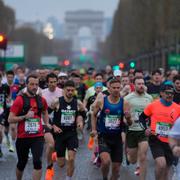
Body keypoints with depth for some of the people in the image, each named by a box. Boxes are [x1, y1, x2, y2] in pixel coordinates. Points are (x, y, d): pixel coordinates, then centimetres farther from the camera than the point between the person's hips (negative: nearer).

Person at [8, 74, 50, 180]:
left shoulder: (41, 100, 5)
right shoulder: (20, 100, -8)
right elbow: (10, 119, -10)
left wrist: (47, 123, 14)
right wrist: (25, 116, -20)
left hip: (38, 136, 2)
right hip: (23, 137, -2)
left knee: (37, 162, -15)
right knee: (22, 163, 14)